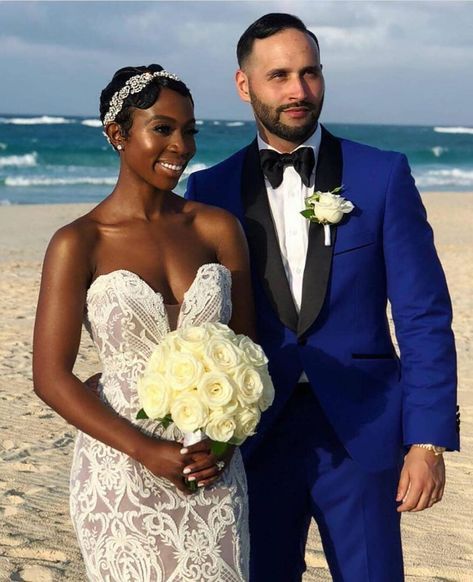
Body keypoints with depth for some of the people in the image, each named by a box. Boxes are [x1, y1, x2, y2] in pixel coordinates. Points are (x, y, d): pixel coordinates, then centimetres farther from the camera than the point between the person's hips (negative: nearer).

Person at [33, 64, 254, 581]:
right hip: (122, 473, -3)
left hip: (213, 471, 3)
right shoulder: (79, 244, -6)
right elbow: (51, 377, -7)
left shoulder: (219, 229, 3)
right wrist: (146, 450, -15)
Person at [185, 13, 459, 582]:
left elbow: (424, 317, -3)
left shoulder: (382, 176, -1)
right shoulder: (211, 189, 3)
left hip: (361, 431, -1)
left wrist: (428, 441, -9)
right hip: (255, 435, 1)